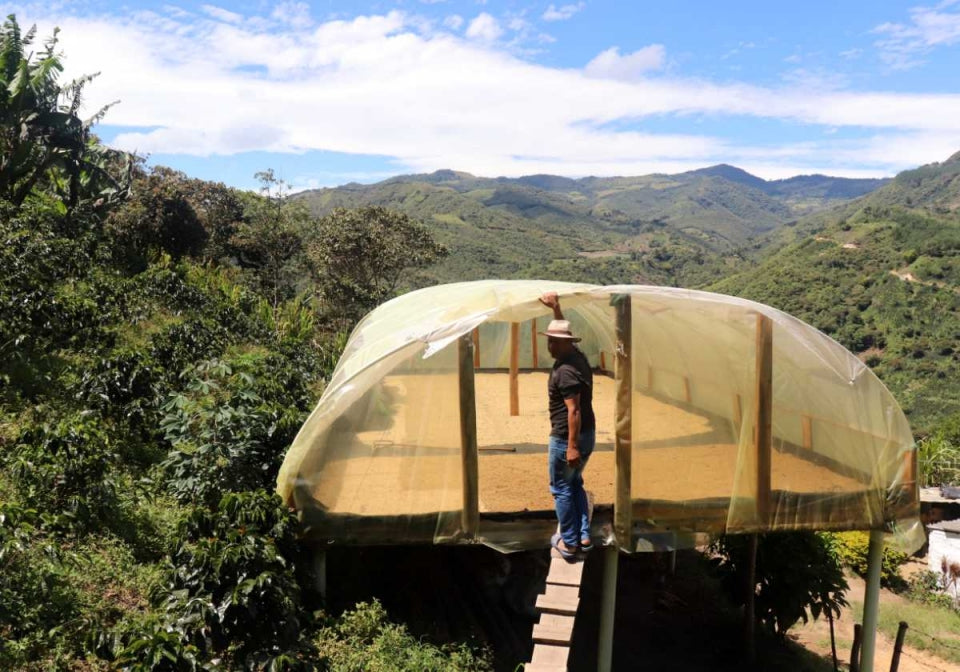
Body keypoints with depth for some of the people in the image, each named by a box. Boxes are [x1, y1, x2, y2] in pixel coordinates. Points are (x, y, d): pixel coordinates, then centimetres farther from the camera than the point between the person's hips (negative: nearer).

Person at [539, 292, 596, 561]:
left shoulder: (565, 371, -23)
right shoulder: (578, 357, 4)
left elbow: (574, 411, -26)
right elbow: (563, 330, 25)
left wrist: (572, 446, -25)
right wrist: (555, 307, 25)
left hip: (566, 438, -9)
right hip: (587, 435, 9)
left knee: (561, 489, 5)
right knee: (575, 483, 22)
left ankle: (569, 542, 13)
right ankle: (584, 536, 25)